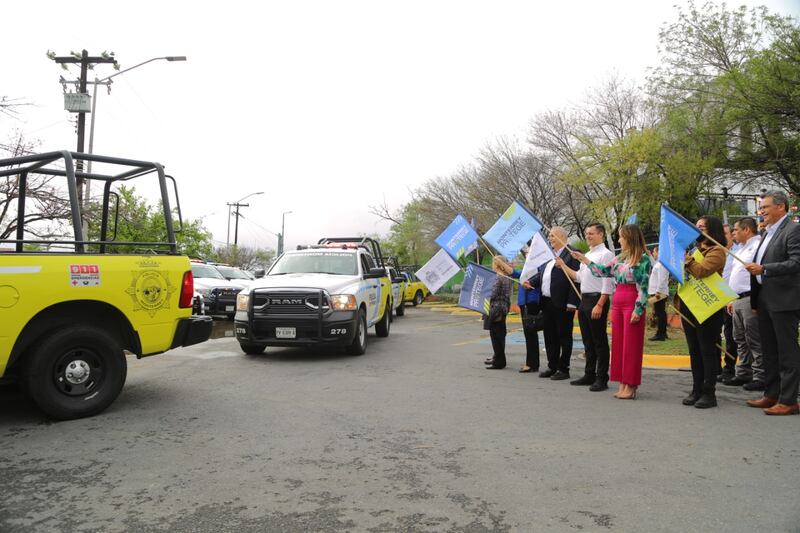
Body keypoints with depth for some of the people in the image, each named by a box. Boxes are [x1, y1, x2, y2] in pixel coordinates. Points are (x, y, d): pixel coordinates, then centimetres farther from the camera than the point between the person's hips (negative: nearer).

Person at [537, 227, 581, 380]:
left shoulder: (571, 254, -9)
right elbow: (541, 275, 20)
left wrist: (571, 303, -18)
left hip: (562, 304, -8)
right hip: (547, 303, 8)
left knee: (564, 336, 3)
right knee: (550, 337, 14)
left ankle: (564, 369, 11)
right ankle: (552, 367, 24)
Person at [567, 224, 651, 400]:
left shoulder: (643, 258, -8)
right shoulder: (620, 258, 14)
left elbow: (644, 287, -13)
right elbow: (603, 271, 18)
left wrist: (638, 310, -18)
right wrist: (583, 259, 18)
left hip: (632, 303, -7)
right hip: (617, 302, 7)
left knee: (631, 345, -1)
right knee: (618, 343, 8)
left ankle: (631, 386, 6)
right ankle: (622, 384, 15)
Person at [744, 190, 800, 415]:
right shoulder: (767, 233, 18)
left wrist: (764, 269, -26)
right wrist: (755, 300, 16)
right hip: (765, 301, 9)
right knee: (769, 351, 14)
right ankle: (771, 395, 24)